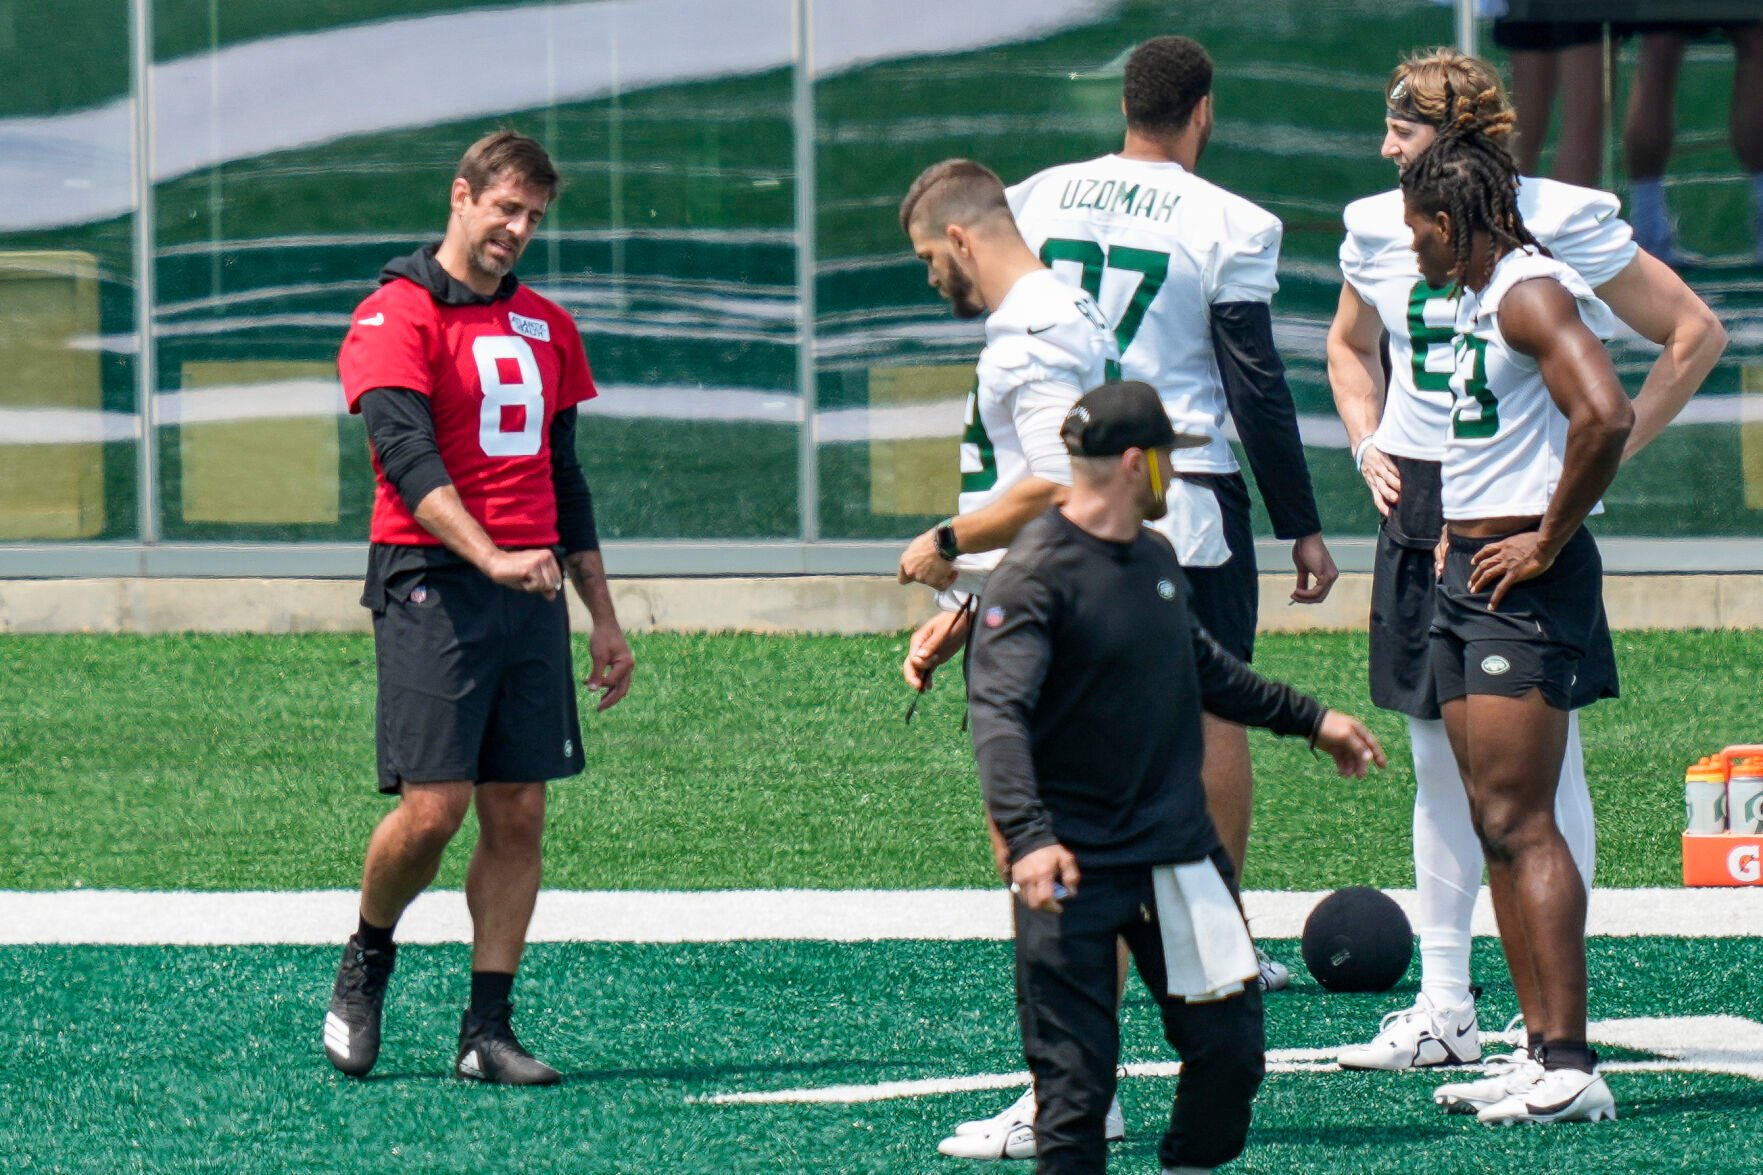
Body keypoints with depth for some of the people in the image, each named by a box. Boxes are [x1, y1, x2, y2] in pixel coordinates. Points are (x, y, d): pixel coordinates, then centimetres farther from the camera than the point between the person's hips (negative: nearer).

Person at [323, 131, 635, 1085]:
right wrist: (489, 557, -30)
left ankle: (487, 1031, 4)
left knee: (518, 812, 1)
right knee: (435, 806, -11)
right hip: (430, 580, -6)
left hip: (533, 591, 6)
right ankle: (367, 957, 16)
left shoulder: (546, 326, 18)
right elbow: (407, 456, -17)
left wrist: (603, 615, 20)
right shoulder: (395, 317, -4)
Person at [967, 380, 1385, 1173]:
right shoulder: (1033, 575, -15)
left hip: (1179, 848, 7)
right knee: (1075, 1075, -7)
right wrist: (1028, 835, -39)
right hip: (1073, 867, -7)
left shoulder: (1157, 558, 12)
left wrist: (1307, 719, 37)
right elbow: (997, 713, -26)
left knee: (1230, 1047, 4)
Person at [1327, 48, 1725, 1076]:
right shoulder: (1378, 228, 7)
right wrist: (1368, 444, 10)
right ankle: (1445, 1009, 13)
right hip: (1420, 505, 5)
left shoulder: (1560, 221, -8)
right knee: (1437, 759, 8)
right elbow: (1350, 346, 27)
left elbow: (1696, 334, -2)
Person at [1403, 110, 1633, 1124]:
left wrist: (1548, 542, -20)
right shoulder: (1480, 296, 16)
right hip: (1469, 574, 10)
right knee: (1495, 821, 9)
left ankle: (1571, 1068, -13)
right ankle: (1543, 1050, 12)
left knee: (1520, 821, -12)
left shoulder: (1532, 294, -14)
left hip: (1525, 581, -10)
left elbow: (1605, 417, -28)